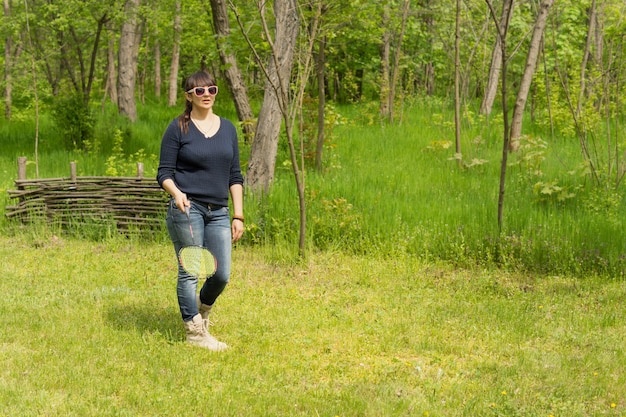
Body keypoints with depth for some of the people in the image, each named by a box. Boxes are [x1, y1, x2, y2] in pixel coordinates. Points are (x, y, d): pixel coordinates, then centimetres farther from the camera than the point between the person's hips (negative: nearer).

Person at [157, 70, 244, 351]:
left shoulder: (227, 128, 12)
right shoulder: (178, 128, -1)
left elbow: (235, 176, 14)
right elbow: (164, 172, -1)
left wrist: (238, 216, 9)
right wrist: (176, 193, -22)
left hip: (218, 212, 4)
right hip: (187, 208, -4)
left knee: (222, 274, 1)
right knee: (190, 271, 0)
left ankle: (201, 310, 32)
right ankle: (195, 332, 13)